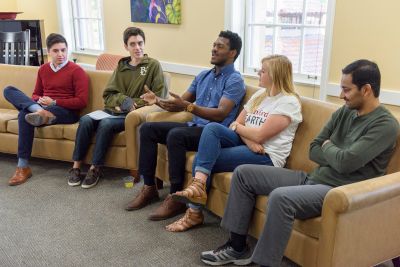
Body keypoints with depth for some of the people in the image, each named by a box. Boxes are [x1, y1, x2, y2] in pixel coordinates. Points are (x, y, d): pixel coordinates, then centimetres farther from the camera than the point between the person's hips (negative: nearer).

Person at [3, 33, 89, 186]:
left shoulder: (76, 71, -3)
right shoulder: (43, 69, 16)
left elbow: (82, 101, -10)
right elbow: (36, 94, 25)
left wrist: (54, 102, -14)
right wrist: (39, 101, -2)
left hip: (67, 112, -6)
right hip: (42, 107, 6)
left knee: (25, 115, -32)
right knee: (9, 91, -13)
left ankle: (23, 167, -29)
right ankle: (40, 112, -41)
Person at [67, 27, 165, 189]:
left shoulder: (153, 66, 4)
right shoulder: (121, 66, 17)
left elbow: (157, 97, -4)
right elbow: (108, 95, 11)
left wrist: (133, 104, -12)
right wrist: (124, 100, -10)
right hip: (113, 111, 4)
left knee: (106, 124, -31)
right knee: (86, 120, -23)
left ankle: (95, 169, -18)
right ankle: (76, 166, -14)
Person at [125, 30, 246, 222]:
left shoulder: (235, 80, -8)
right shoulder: (203, 76, 17)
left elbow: (221, 114, -22)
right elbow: (181, 103, 17)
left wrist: (187, 106, -32)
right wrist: (158, 101, -2)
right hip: (194, 126, 8)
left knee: (175, 135, -34)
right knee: (147, 128, -4)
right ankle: (149, 187, -1)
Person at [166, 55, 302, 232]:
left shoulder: (289, 102, -9)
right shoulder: (260, 95, 17)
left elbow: (259, 135, -18)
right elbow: (237, 123, 9)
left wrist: (237, 126, -1)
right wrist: (248, 140, -12)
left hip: (266, 156, -7)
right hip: (245, 144, 8)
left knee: (205, 158, -20)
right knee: (212, 127, -19)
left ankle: (195, 213, -9)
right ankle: (198, 185, -20)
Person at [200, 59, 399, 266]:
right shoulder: (344, 112, 12)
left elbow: (345, 162, -23)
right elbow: (313, 150, 10)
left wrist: (328, 147, -3)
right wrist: (336, 158, -8)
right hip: (312, 178, 9)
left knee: (280, 197, -37)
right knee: (243, 173, 3)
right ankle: (237, 247, 8)